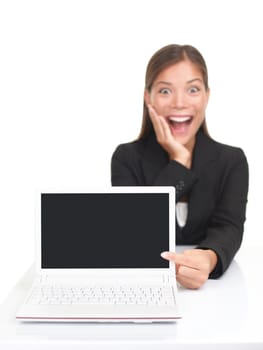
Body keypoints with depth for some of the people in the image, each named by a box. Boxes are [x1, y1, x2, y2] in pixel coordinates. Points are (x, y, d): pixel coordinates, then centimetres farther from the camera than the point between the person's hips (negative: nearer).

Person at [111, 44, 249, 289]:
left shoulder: (232, 161, 1)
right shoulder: (127, 158, -1)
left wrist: (209, 259, -37)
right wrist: (178, 162, -13)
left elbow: (228, 228, -14)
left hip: (210, 284, 1)